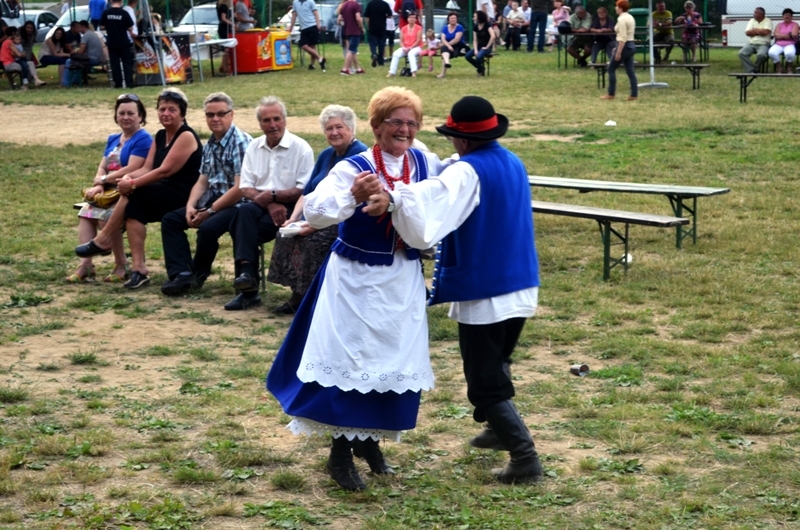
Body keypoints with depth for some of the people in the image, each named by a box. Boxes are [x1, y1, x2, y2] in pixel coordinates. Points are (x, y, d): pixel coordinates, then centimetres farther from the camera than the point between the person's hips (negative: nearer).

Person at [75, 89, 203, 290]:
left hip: (184, 197, -8)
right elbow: (147, 169, 7)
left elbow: (165, 171, -19)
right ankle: (138, 269, -25)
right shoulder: (160, 136, 16)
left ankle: (103, 241, -7)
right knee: (134, 207, -20)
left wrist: (133, 184, -21)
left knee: (132, 195, -23)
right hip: (165, 195, 8)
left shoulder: (186, 136, -11)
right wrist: (129, 177, -15)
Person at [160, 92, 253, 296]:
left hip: (236, 203, -9)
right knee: (170, 220, -2)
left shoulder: (241, 143, -15)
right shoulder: (210, 145, 12)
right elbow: (202, 181, 15)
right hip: (213, 199, 9)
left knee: (208, 227, -32)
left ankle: (198, 274, -6)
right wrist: (190, 206, -5)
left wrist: (209, 211, -18)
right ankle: (181, 274, -13)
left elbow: (240, 188, -21)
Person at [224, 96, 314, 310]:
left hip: (289, 207, -4)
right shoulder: (254, 147, 10)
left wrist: (273, 195, -18)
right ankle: (246, 273, -36)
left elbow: (305, 191, -10)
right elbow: (245, 188, 4)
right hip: (261, 205, 4)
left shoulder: (301, 148, -5)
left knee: (241, 227, -29)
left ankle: (248, 282, -26)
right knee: (245, 211, -31)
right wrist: (269, 204, -14)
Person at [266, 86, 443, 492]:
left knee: (396, 362, 11)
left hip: (403, 279, 5)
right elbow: (313, 211, -28)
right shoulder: (353, 168, -16)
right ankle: (340, 454, 8)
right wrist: (352, 197, -43)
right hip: (356, 279, -5)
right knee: (350, 360, -2)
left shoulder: (427, 164, -2)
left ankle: (369, 440, 30)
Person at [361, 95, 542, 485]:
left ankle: (525, 460, -2)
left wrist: (394, 199, -49)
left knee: (486, 382, 1)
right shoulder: (514, 164, 8)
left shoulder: (466, 173, -18)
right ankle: (501, 429, 42)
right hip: (521, 288, 8)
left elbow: (429, 217, -36)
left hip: (482, 295, -8)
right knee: (497, 363, 28)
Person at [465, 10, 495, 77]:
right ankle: (480, 67, 5)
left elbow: (493, 36, -24)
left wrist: (487, 47, -20)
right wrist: (475, 50, -11)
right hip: (479, 46, 6)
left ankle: (481, 71, -3)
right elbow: (475, 40, 4)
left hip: (486, 47, -6)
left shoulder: (487, 25, -11)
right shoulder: (476, 27, 7)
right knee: (467, 56, -17)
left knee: (478, 57, -34)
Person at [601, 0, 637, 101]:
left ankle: (611, 94, 6)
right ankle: (634, 95, 4)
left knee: (611, 69, 3)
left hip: (625, 46, -9)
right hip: (631, 45, 9)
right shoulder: (630, 17, 13)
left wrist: (618, 52, -22)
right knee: (630, 71, 7)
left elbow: (623, 38, -22)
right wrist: (617, 48, 23)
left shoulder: (622, 19, -17)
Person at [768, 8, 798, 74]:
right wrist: (788, 35, -5)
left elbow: (794, 35, -7)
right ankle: (779, 67, -9)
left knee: (790, 53, -40)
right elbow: (776, 35, 0)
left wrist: (781, 35, -3)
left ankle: (789, 68, -8)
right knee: (771, 53, -33)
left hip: (790, 45, -2)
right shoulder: (779, 24, 18)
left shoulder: (795, 24, 11)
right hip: (778, 45, 2)